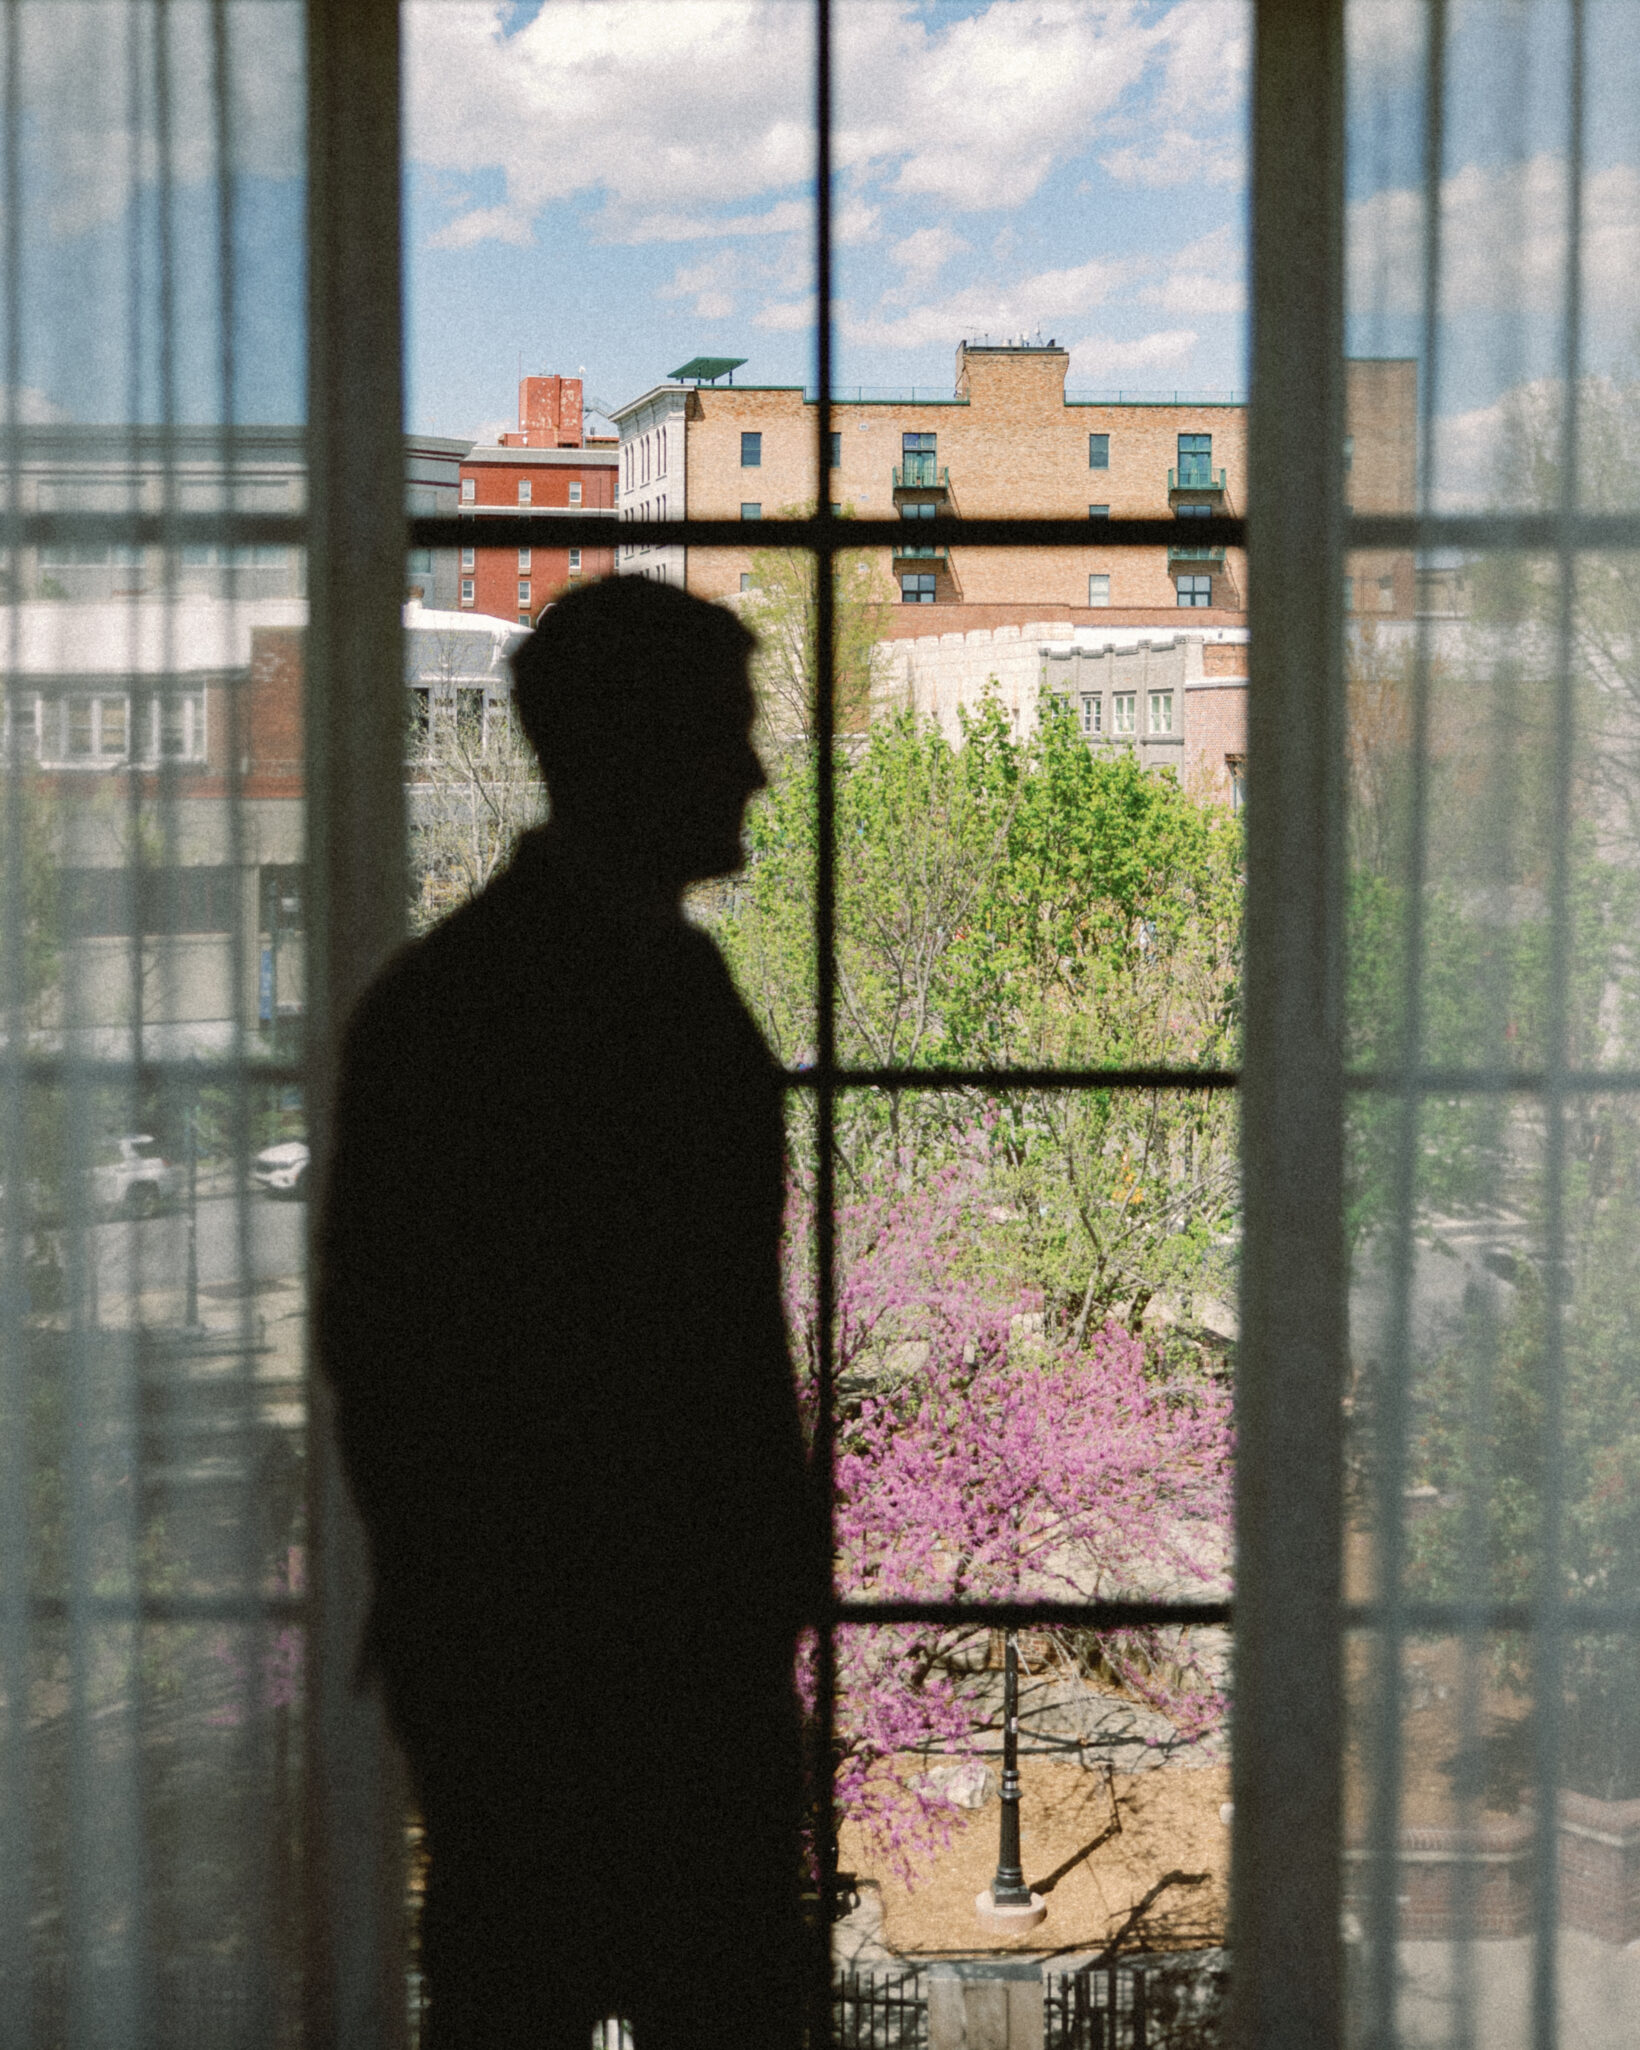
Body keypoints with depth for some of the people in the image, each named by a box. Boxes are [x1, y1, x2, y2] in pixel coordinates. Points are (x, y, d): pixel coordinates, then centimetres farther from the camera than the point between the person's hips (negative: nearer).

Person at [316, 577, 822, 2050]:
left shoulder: (684, 974, 11)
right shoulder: (451, 1006, -14)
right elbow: (381, 1349, -13)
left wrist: (775, 1565, 14)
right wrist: (467, 1633, -12)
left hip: (709, 1635, 8)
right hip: (534, 1649, -8)